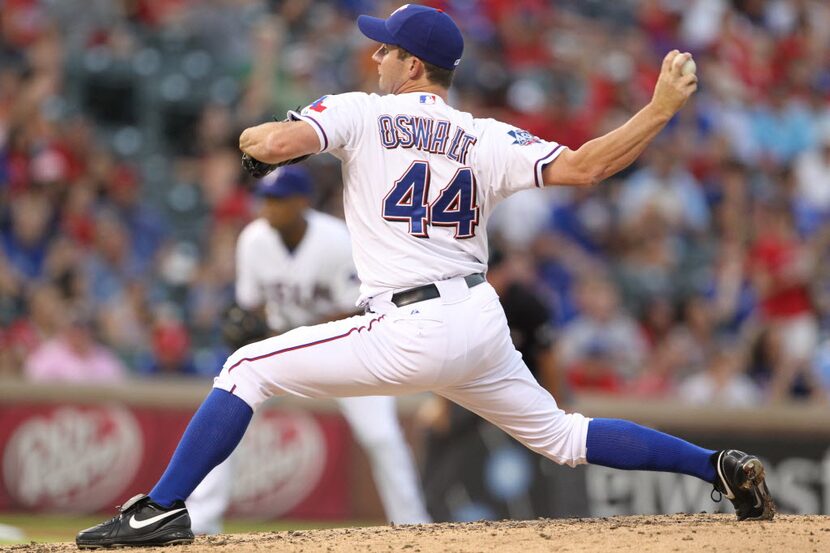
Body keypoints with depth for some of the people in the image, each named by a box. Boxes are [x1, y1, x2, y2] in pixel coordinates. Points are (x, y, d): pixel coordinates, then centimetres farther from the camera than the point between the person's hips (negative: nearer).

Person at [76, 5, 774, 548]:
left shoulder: (362, 114, -1)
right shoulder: (488, 140, 8)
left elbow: (278, 143, -15)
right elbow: (582, 166, -3)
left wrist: (252, 137, 10)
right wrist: (661, 109, 4)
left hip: (413, 333, -6)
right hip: (484, 325, 6)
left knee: (248, 369, 2)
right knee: (561, 436, 24)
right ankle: (719, 466, 15)